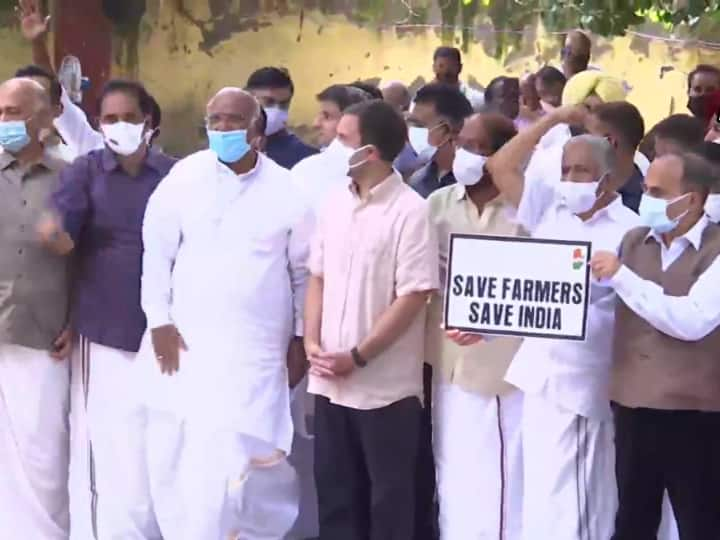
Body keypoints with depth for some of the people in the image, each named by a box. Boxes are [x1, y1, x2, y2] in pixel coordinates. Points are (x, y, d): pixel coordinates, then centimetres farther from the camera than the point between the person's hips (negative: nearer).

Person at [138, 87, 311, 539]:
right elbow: (158, 253, 4)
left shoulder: (286, 190, 0)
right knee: (176, 458, 7)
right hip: (184, 343, 2)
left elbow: (304, 271, 8)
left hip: (255, 351, -2)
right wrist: (159, 321, -1)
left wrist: (301, 339, 8)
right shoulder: (184, 177, 0)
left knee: (237, 459, -8)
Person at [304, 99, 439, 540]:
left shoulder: (410, 211, -12)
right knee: (335, 487, 15)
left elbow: (413, 296, -15)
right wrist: (312, 343, -1)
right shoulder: (336, 205, 7)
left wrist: (358, 357, -15)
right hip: (331, 381, 6)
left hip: (386, 385, -6)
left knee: (389, 494, 6)